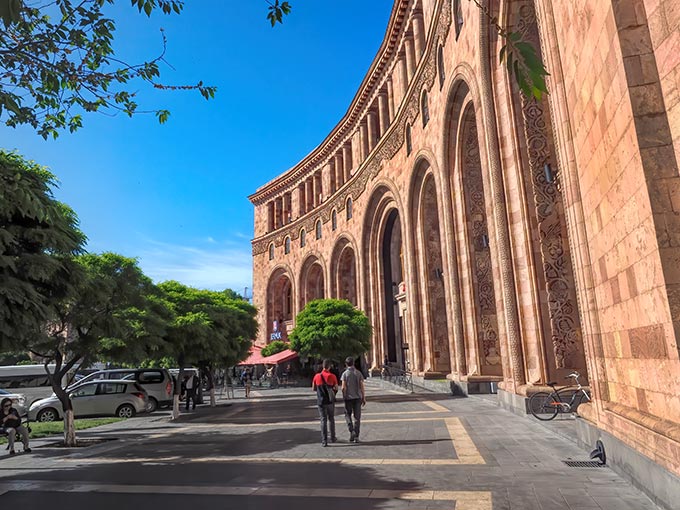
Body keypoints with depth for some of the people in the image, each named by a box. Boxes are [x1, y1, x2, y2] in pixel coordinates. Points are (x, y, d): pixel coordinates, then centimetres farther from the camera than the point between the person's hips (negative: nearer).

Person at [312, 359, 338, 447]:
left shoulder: (317, 376, -3)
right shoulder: (332, 376, -9)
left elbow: (313, 388, 7)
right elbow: (336, 388, -2)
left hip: (321, 401, 1)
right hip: (330, 401, -1)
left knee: (323, 420, 4)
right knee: (331, 419, 16)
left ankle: (324, 441, -1)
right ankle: (333, 438, 25)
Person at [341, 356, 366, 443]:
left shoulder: (345, 374, -6)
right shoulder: (358, 373, 1)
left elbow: (343, 388, -10)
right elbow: (362, 387, 0)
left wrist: (344, 397, 1)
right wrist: (363, 398, 6)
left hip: (348, 397, -2)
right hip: (357, 397, 2)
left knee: (348, 414, 14)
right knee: (357, 417, 7)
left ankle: (352, 431, -4)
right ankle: (356, 436, 8)